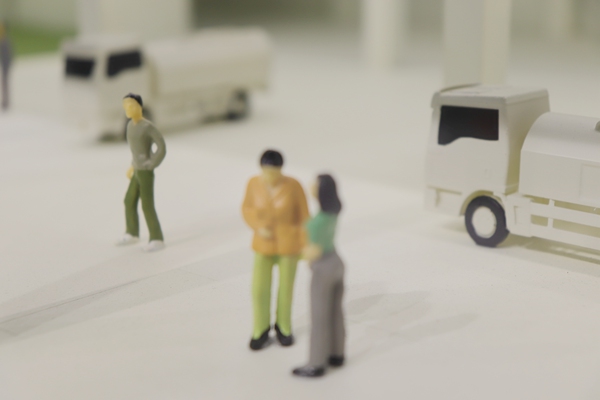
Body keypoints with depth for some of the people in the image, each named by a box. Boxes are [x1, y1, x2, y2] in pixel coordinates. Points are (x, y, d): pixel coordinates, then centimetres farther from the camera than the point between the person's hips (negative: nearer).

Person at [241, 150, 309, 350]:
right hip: (264, 243, 2)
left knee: (286, 288, 11)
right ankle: (261, 330, 26)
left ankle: (283, 326, 35)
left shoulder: (293, 186, -18)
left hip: (288, 242, -2)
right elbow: (247, 209, 2)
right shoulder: (254, 183, -12)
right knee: (259, 290, 4)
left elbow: (303, 216, -9)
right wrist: (258, 228, -15)